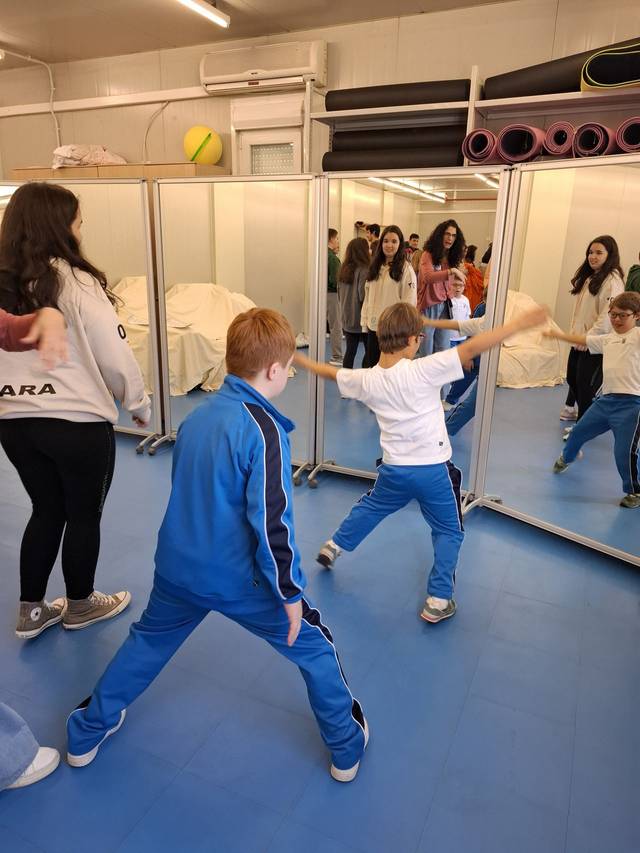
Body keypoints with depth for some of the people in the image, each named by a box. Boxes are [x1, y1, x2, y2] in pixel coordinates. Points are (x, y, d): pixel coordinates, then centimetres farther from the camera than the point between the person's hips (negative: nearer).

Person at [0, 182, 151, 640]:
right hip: (78, 422, -5)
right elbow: (116, 356, -12)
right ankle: (80, 605, 34)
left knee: (47, 510, 22)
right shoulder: (78, 283, -14)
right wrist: (138, 402, 3)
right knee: (85, 515, 15)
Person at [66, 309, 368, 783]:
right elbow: (272, 524, -24)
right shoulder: (265, 431, -22)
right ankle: (348, 748, 31)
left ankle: (87, 734, 46)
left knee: (147, 642, 31)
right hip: (239, 579, -6)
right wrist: (291, 593, -12)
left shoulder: (197, 415, 0)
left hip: (178, 568, 6)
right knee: (314, 646, 16)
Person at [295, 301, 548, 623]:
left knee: (370, 507, 32)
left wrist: (298, 358, 29)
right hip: (433, 470, -4)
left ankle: (334, 546, 47)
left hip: (394, 470, 4)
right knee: (449, 532, 15)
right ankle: (437, 601, 16)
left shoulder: (366, 380, -5)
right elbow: (471, 348, -24)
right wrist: (520, 322, -20)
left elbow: (330, 372, 11)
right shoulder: (423, 371, -20)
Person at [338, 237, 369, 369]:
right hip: (361, 318, -7)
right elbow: (363, 295, -18)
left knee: (350, 350, 10)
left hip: (347, 318, 7)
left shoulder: (343, 269, 7)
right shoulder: (364, 270, -15)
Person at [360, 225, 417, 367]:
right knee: (372, 364, 13)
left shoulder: (406, 268, -7)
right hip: (373, 326, 6)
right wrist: (365, 321, 7)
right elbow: (367, 296, 12)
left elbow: (409, 301, -11)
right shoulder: (375, 267, 12)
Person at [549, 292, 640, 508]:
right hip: (606, 399, 7)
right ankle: (566, 458, 50)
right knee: (578, 432, 19)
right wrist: (559, 335, 37)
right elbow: (583, 340, 30)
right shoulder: (608, 339, 19)